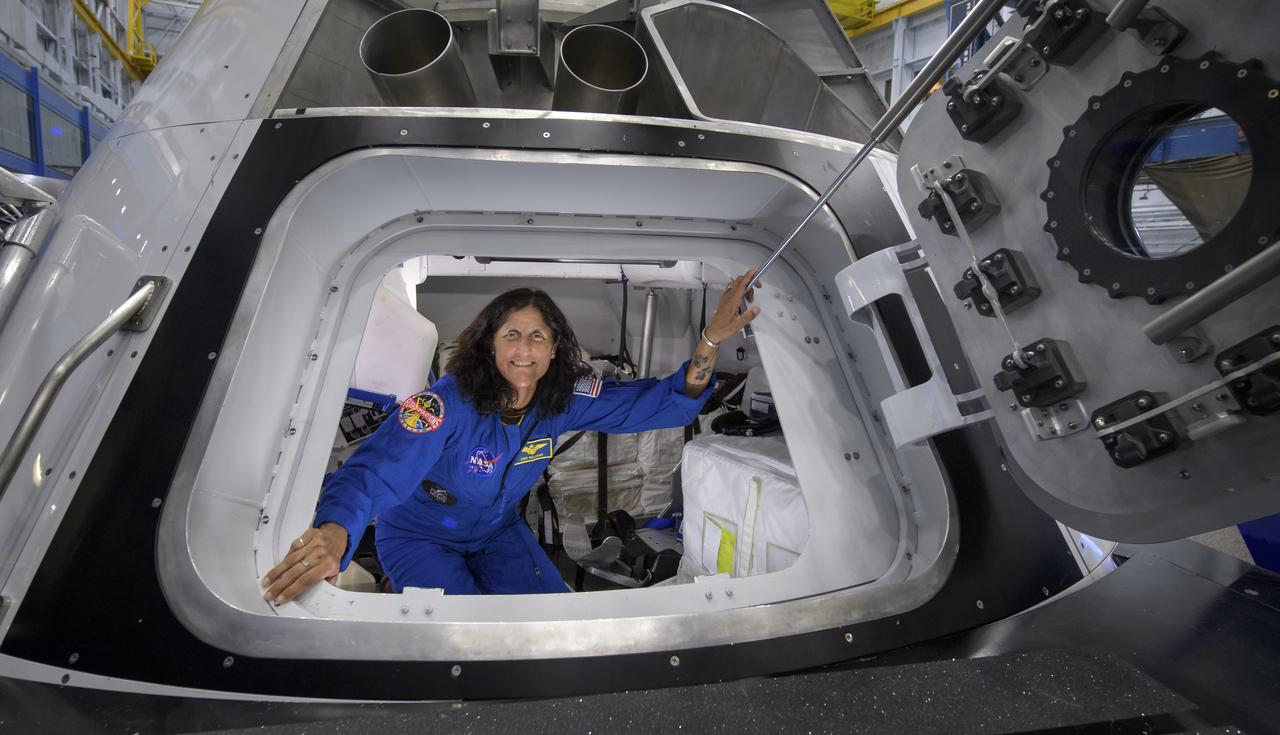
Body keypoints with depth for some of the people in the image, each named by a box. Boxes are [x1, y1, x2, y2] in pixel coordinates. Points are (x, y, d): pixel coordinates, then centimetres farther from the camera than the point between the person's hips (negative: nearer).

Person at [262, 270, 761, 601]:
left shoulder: (564, 400, -20)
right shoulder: (451, 402, -33)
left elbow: (660, 402, -24)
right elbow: (379, 469, -44)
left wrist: (711, 339, -39)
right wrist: (334, 534, -66)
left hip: (497, 531, 4)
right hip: (419, 536, -4)